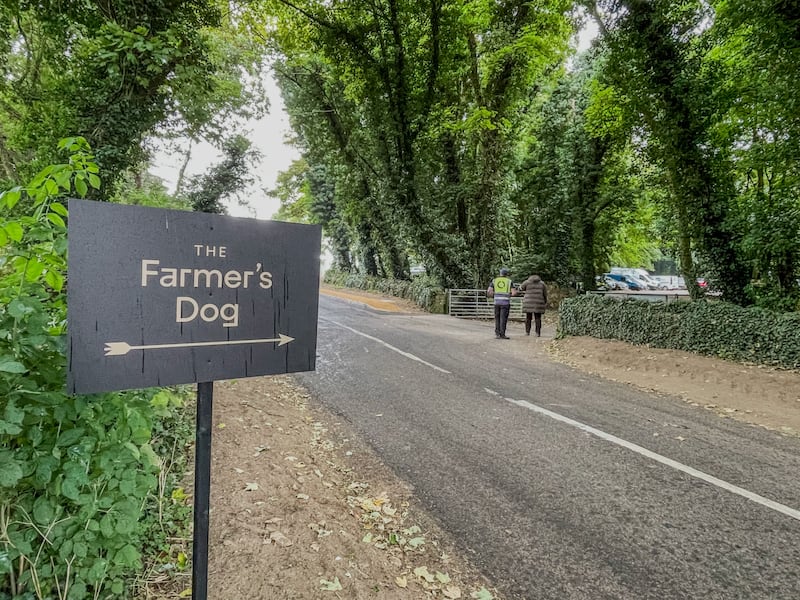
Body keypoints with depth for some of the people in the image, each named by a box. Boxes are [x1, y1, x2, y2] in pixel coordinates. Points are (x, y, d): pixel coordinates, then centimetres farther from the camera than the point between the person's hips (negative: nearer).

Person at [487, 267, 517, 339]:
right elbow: (514, 293, -4)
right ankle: (502, 335, -3)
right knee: (503, 319, -1)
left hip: (497, 302, 2)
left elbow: (489, 291, -1)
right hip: (505, 303, -2)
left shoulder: (494, 280, 9)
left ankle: (497, 334, 8)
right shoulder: (509, 281, 4)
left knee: (497, 318, 13)